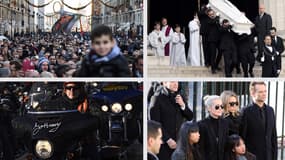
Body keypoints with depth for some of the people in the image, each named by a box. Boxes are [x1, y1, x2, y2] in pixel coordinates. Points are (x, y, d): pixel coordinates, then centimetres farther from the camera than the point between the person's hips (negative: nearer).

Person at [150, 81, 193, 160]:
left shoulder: (180, 97, 13)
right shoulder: (159, 99, -5)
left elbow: (190, 117, 12)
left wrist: (183, 105, -6)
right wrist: (168, 139, -12)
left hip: (180, 142, 4)